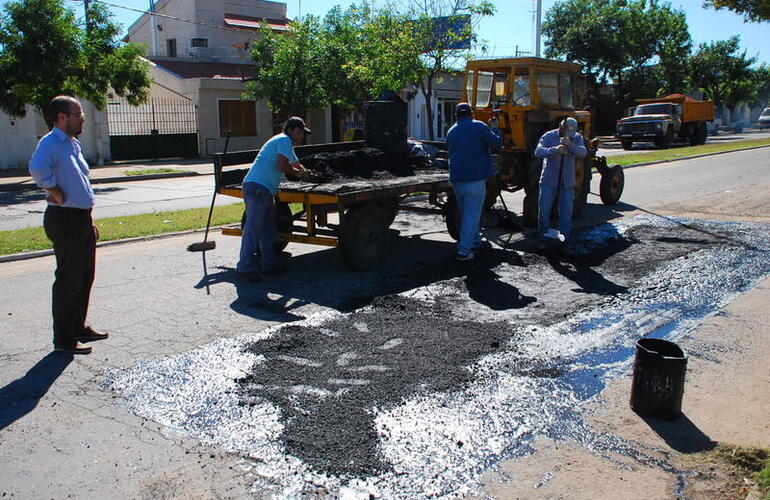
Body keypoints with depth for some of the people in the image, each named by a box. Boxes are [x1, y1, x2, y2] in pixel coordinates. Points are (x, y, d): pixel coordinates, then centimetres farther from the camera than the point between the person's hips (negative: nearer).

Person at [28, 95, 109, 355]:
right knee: (68, 280, -3)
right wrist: (58, 196, -23)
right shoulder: (50, 143, -14)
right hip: (65, 220, -9)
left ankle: (79, 327, 31)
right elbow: (38, 168, -36)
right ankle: (63, 339, 8)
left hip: (82, 219, 9)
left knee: (85, 276, 17)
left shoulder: (74, 144, 16)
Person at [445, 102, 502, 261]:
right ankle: (464, 250, -8)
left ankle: (475, 242, 30)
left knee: (464, 213, 19)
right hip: (475, 177, -6)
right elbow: (497, 143, -2)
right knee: (472, 214, -4)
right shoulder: (479, 127, -4)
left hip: (456, 179, 6)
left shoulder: (451, 131, 13)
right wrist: (494, 128, 17)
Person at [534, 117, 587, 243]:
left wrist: (571, 145, -35)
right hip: (549, 179, -2)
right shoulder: (549, 136, -8)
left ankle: (564, 233, 19)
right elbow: (538, 151, -21)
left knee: (566, 209, 7)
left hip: (567, 181, 2)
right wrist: (554, 149, -38)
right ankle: (544, 231, 18)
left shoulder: (577, 137, 1)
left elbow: (583, 153, -16)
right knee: (544, 208, 1)